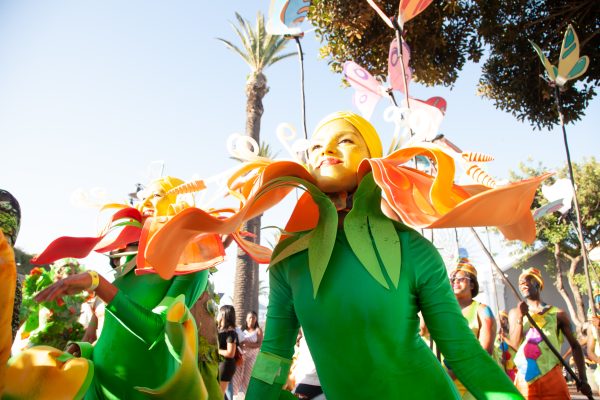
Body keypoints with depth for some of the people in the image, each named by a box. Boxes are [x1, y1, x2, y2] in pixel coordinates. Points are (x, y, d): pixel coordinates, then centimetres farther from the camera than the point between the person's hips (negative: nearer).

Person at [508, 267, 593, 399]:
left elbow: (575, 345, 8)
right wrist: (520, 318, -12)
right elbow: (514, 345, -2)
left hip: (552, 379, -1)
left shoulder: (557, 314, 3)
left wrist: (583, 379, 3)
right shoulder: (515, 313, 7)